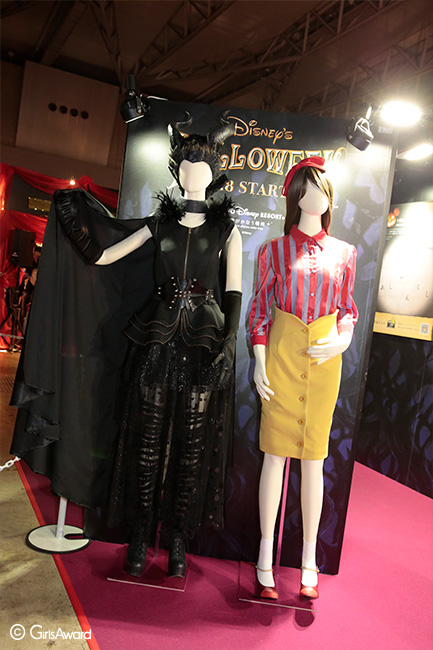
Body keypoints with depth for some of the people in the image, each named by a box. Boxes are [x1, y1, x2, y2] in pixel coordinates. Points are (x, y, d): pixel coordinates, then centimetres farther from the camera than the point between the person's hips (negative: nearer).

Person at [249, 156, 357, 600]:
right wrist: (259, 362, -4)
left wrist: (342, 339, -5)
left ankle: (309, 561, 21)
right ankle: (266, 555, 17)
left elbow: (347, 308, 15)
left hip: (324, 359, 2)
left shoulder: (343, 252, 10)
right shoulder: (275, 249, 5)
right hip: (282, 352, -1)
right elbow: (259, 309, 4)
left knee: (314, 457, 7)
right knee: (275, 453, 2)